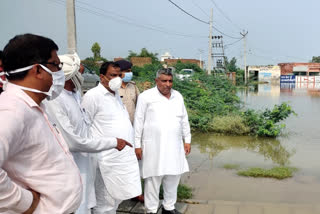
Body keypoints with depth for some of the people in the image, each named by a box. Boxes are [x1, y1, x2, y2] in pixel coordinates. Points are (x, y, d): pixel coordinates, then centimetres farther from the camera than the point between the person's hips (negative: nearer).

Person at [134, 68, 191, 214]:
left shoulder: (178, 96, 10)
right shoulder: (146, 97, -5)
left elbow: (184, 120, 16)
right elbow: (139, 122, -4)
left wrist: (187, 140, 14)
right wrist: (137, 145, -5)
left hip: (174, 145, 5)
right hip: (153, 146, -4)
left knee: (173, 177, 11)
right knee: (153, 179, 2)